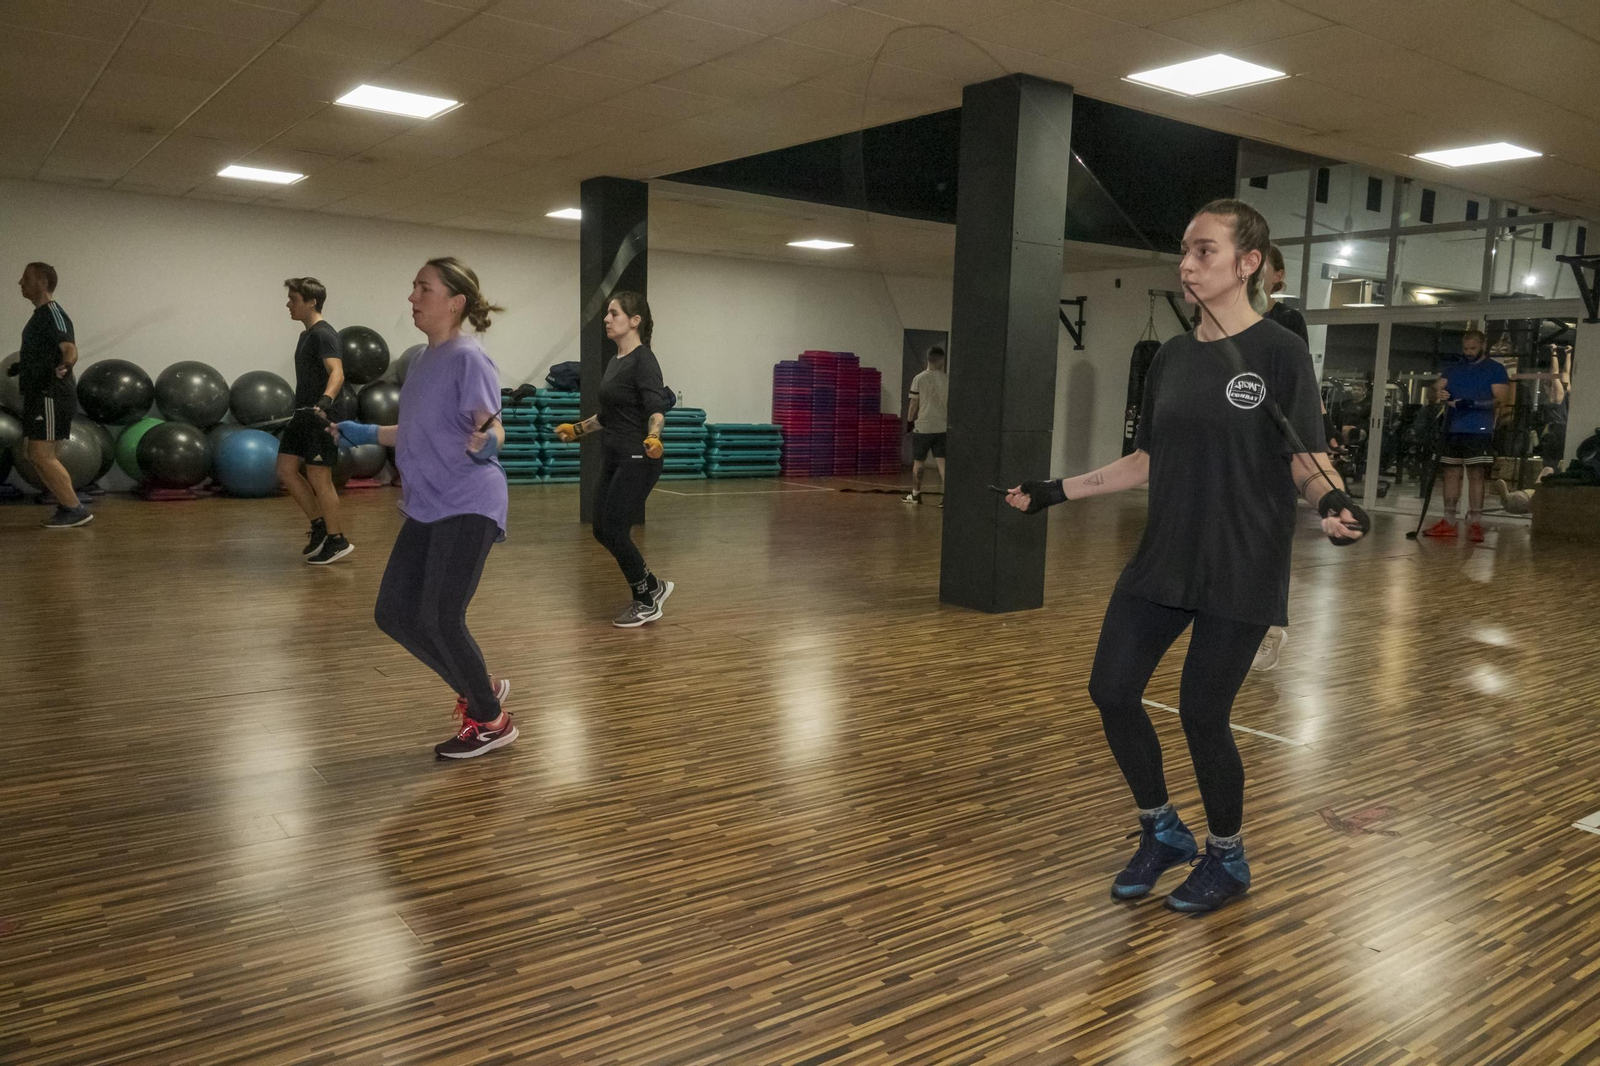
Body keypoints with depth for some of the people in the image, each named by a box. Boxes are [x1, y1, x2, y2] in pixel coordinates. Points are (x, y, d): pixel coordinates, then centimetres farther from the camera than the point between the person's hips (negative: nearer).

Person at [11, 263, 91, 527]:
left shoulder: (53, 314, -13)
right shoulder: (40, 315, 17)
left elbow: (70, 350, -27)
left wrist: (64, 366, -47)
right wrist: (21, 366, 43)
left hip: (51, 396, -10)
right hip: (39, 396, 10)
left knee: (41, 456, -12)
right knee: (39, 457, 10)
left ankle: (76, 510, -8)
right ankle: (68, 506, 14)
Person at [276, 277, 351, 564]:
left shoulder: (324, 334, -14)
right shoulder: (306, 334, 16)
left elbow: (337, 372, -30)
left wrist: (325, 400, -48)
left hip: (320, 417, -10)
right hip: (303, 415, 10)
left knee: (319, 478, -5)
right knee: (286, 470, 7)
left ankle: (337, 540, 7)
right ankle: (320, 525, 16)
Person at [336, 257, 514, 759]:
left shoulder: (469, 359, -12)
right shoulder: (421, 360, 14)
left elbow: (492, 428, -19)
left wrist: (484, 444, -41)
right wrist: (366, 434, 26)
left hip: (468, 506, -9)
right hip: (426, 509, 9)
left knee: (440, 618, -11)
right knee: (393, 612, 7)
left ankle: (493, 721, 11)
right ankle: (481, 689, 24)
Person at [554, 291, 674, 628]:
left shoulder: (644, 361, -15)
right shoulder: (615, 361, 12)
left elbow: (656, 408, -27)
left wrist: (653, 438, -46)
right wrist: (578, 429, 30)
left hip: (638, 460, -9)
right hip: (613, 458, 9)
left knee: (615, 531, -6)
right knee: (602, 530, 10)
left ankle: (647, 603, 11)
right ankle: (653, 586, 24)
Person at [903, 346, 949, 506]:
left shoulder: (919, 379, -5)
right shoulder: (947, 379, -1)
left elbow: (914, 404, -3)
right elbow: (951, 403, 4)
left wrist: (909, 422, 9)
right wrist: (950, 421, 16)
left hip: (922, 427, -1)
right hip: (942, 427, 1)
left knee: (918, 462, 13)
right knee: (942, 462, 1)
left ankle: (916, 494, 24)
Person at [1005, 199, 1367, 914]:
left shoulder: (1279, 352, -7)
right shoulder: (1172, 357, 9)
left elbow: (1306, 461, -7)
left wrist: (1332, 502, -29)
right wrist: (1057, 491, 11)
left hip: (1240, 572, -6)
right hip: (1162, 561, 6)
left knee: (1202, 715, 0)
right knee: (1112, 691, 2)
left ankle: (1227, 860, 28)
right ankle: (1162, 832, 27)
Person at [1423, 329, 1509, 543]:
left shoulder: (1495, 369, 3)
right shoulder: (1453, 369, 17)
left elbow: (1502, 398, -7)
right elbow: (1436, 387, 7)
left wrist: (1473, 403, -22)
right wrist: (1437, 393, -18)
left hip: (1479, 431, -5)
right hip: (1452, 430, 5)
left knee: (1476, 475, -5)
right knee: (1451, 474, 6)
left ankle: (1475, 522, -3)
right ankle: (1448, 521, 10)